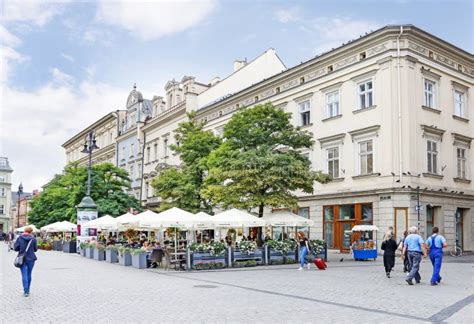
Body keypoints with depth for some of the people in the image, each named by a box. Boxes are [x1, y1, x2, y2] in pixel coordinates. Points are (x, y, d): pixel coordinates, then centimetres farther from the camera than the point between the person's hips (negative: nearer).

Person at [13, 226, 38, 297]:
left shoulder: (19, 238, -7)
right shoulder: (33, 239, -7)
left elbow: (15, 248, -5)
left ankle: (26, 291, -9)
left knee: (24, 275, 0)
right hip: (31, 259, 1)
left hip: (22, 259, -1)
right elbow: (35, 249, 0)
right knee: (29, 274, 14)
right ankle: (27, 290, 23)